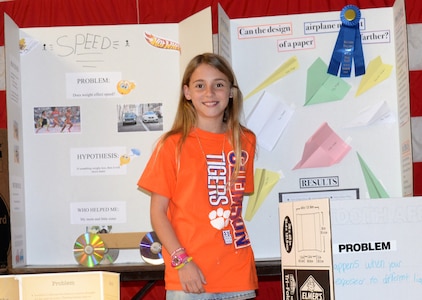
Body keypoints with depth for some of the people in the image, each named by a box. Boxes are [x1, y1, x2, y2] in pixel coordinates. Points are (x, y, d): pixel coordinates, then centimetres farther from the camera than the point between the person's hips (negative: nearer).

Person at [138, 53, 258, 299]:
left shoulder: (246, 142, 9)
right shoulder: (173, 145, -2)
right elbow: (158, 212, -3)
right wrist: (181, 261, -12)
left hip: (238, 275, 3)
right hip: (190, 275, -3)